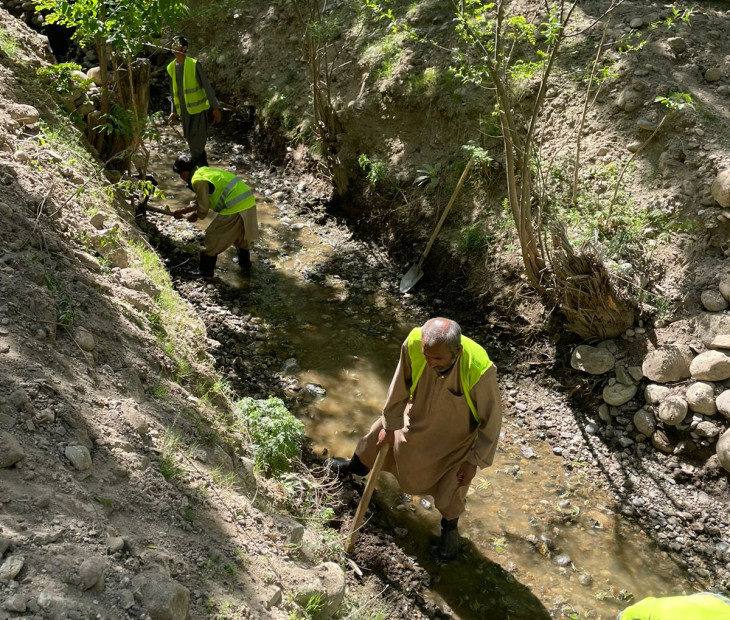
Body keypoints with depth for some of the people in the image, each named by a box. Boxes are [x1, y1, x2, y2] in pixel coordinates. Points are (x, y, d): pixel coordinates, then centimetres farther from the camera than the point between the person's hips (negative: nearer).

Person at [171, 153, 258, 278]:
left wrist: (195, 216, 15)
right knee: (241, 237, 29)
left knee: (213, 237, 7)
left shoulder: (198, 181, -9)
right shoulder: (204, 170, 20)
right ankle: (245, 267, 43)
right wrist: (183, 211, 30)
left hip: (235, 209, -9)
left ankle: (206, 271, 19)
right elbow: (203, 201, 26)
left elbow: (203, 210, -6)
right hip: (249, 202, 9)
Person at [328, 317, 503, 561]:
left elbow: (491, 419, -22)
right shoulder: (414, 344, -33)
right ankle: (356, 467, 62)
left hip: (456, 438, -3)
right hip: (417, 418, 4)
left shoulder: (480, 372, -41)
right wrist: (389, 425, 1)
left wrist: (474, 461, -14)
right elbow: (399, 389, -12)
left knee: (449, 494, 10)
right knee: (379, 436, 25)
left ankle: (450, 527, 48)